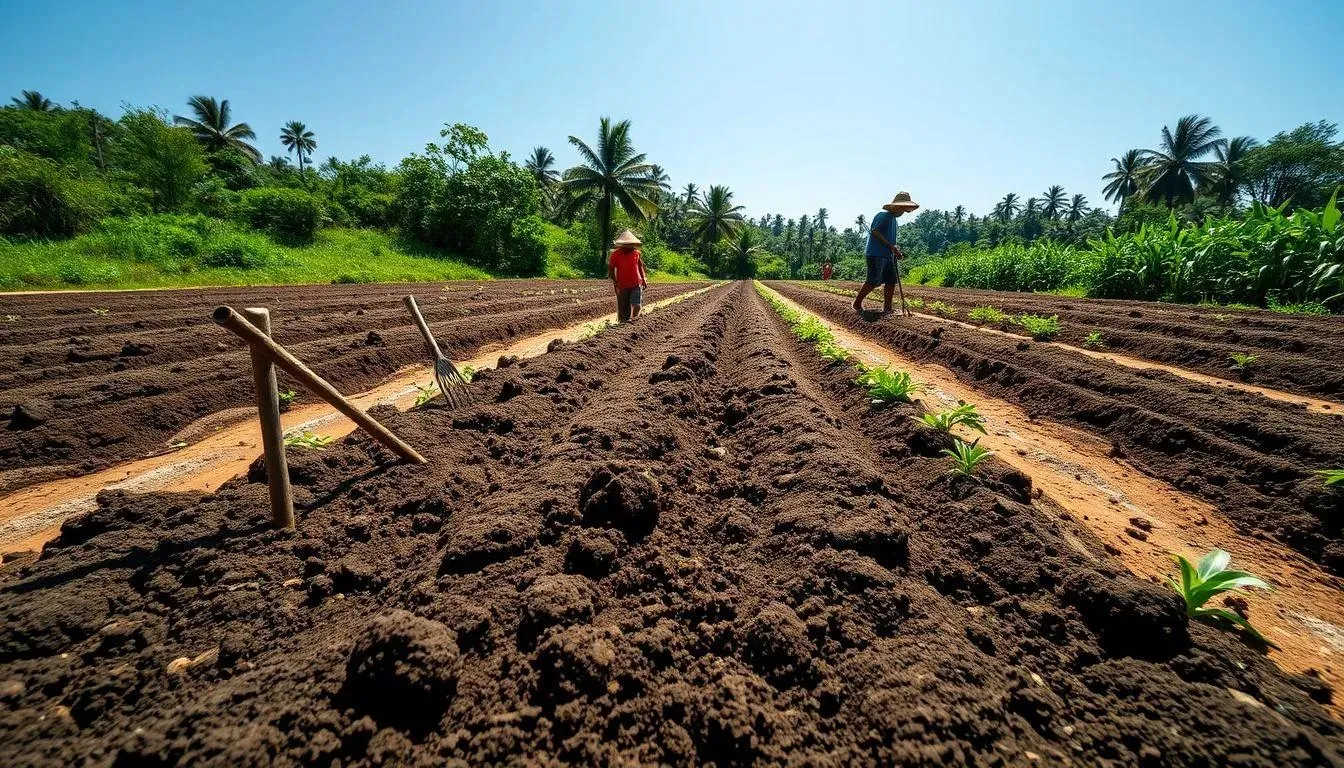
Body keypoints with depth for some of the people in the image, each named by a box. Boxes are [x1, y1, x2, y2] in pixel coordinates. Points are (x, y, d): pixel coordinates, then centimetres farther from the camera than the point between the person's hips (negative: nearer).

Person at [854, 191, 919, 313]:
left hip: (887, 255, 9)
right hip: (876, 254, -9)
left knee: (891, 281, 5)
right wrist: (891, 246, -20)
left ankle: (887, 308, 9)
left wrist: (896, 250, 11)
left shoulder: (894, 219, 22)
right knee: (874, 281, -10)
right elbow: (875, 232, -19)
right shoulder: (883, 216, -7)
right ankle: (857, 304, 2)